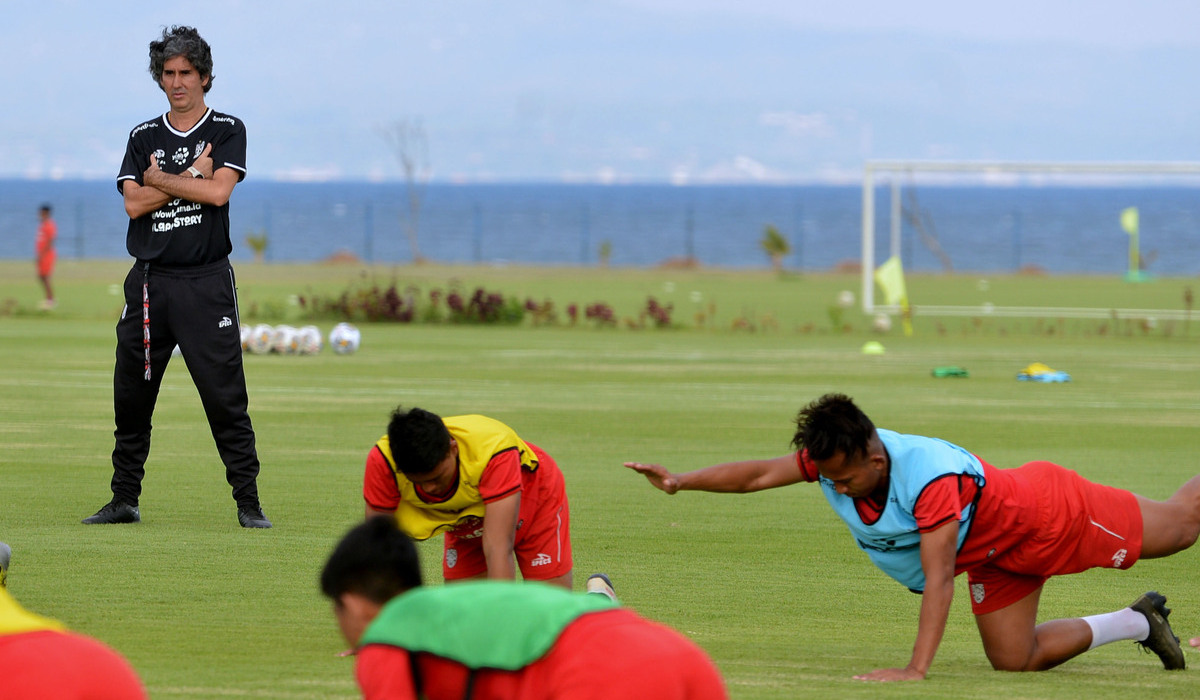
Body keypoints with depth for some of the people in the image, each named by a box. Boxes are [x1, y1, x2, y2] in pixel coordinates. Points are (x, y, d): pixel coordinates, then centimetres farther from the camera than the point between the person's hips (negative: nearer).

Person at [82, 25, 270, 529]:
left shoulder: (227, 131, 5)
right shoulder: (143, 137, 13)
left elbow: (218, 191, -12)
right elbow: (135, 203, -1)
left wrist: (158, 179, -5)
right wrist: (190, 175, -8)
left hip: (207, 283, -3)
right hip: (149, 280, 3)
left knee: (225, 397, -8)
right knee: (131, 396, 4)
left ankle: (248, 501, -5)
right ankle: (124, 500, 13)